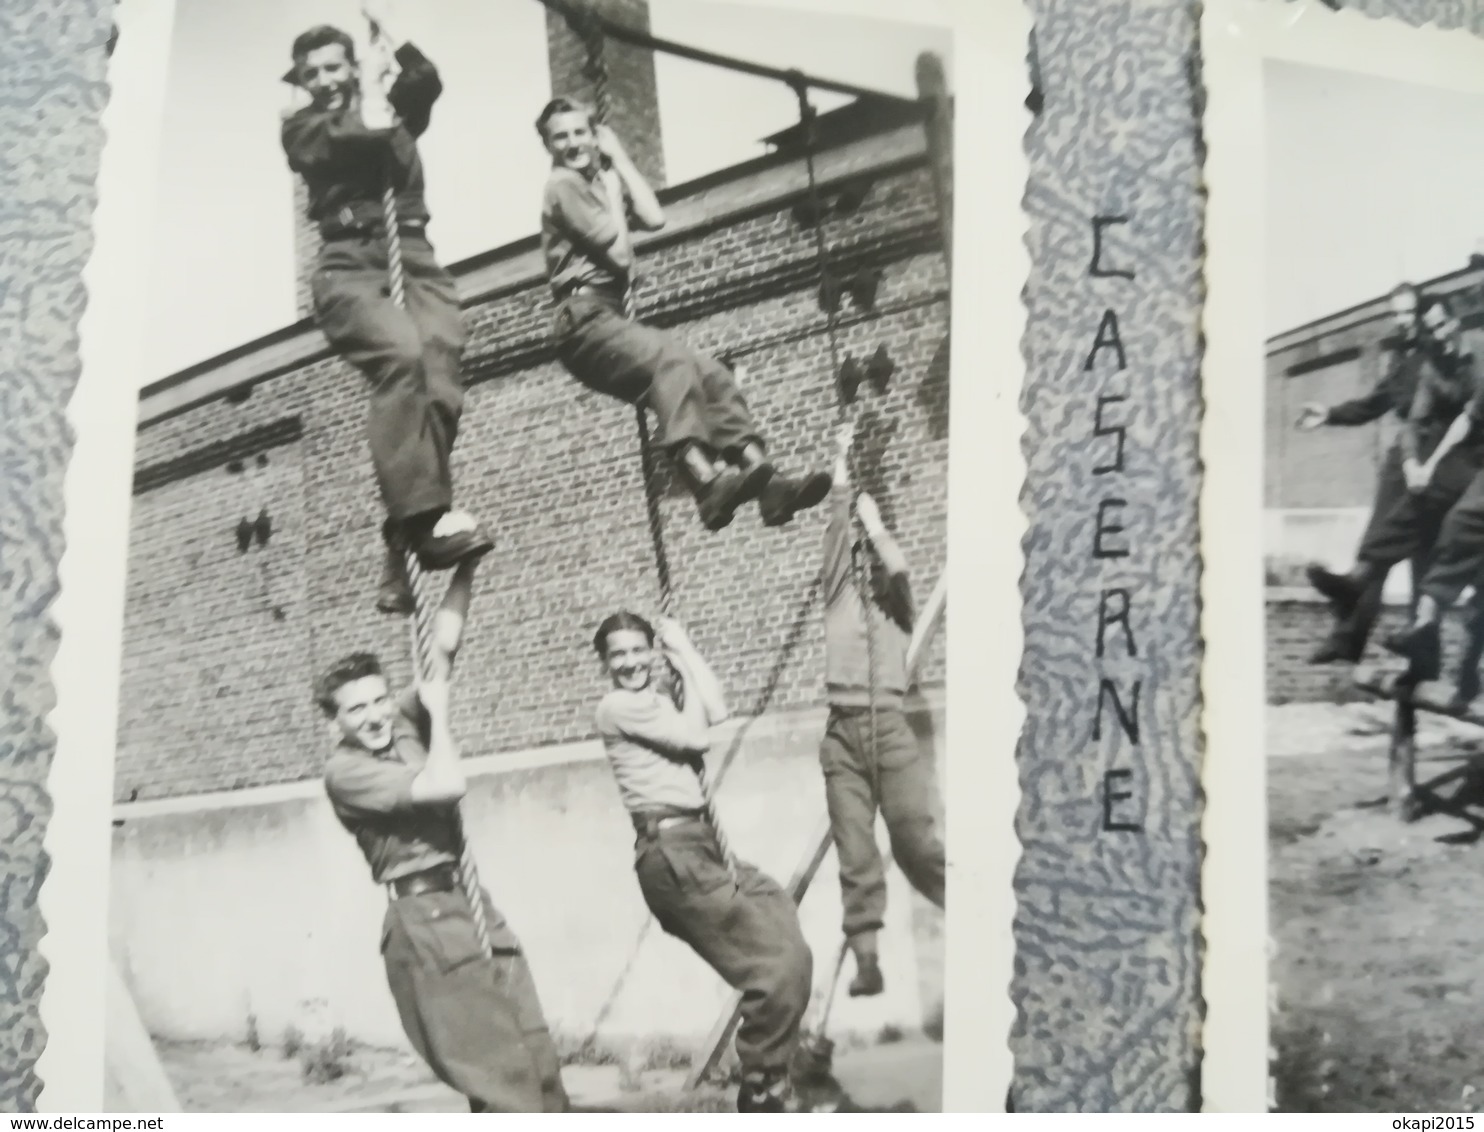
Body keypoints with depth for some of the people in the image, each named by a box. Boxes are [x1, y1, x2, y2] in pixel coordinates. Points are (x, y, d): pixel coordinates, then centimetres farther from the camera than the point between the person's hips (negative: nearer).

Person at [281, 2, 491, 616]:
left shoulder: (392, 109, 28)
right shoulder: (302, 127, 17)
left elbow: (427, 81, 6)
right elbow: (365, 139, -3)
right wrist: (370, 95, 14)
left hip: (413, 255, 3)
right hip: (350, 263, -3)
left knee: (440, 380, -23)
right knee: (401, 358, -33)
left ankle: (401, 544, -24)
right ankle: (426, 518, -42)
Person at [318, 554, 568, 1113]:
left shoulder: (404, 724, 11)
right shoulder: (344, 770, -9)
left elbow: (445, 646, 10)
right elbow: (447, 786, -20)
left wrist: (466, 565, 3)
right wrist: (439, 713, -6)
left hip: (475, 906, 8)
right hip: (425, 920, -7)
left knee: (540, 1067, 4)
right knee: (504, 1081, -9)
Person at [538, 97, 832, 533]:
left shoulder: (599, 181, 25)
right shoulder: (563, 184, -1)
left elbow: (654, 217, 7)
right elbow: (620, 252, -9)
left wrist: (619, 159, 11)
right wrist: (612, 190, 5)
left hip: (614, 316, 8)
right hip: (586, 317, -8)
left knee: (710, 371, -12)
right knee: (671, 359, -33)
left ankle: (763, 476, -27)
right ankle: (705, 480, -52)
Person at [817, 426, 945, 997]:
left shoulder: (896, 601, 15)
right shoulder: (839, 593, 18)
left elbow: (899, 565, -5)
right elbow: (837, 515, 12)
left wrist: (874, 521, 10)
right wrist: (844, 460, 13)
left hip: (889, 727, -2)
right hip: (842, 732, 2)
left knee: (920, 839, -12)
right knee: (855, 854, -3)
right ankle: (866, 960, -6)